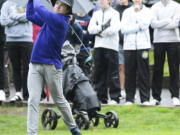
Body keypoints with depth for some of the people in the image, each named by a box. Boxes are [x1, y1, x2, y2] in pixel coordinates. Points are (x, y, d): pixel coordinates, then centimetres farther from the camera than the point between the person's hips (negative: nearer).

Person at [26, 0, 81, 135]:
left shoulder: (60, 21, -11)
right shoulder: (49, 19, 11)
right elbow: (30, 15, 20)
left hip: (52, 66, -6)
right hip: (35, 65, 6)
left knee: (59, 100, 10)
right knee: (33, 100, -7)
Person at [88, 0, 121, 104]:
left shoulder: (114, 13, 2)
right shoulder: (96, 14, 17)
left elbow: (114, 29, -11)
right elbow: (90, 29, 5)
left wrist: (99, 32, -4)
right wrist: (103, 27, -9)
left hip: (111, 46, -5)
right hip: (98, 46, 5)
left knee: (113, 73, -5)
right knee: (99, 73, 4)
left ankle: (115, 98, -3)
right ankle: (101, 97, 9)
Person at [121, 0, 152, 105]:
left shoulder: (147, 11, 10)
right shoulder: (127, 12, 15)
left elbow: (145, 25, -7)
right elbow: (123, 29, 2)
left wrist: (137, 12, -2)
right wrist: (138, 27, -7)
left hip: (143, 45, -2)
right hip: (129, 45, 2)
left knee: (144, 73, -4)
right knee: (129, 73, 0)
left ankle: (145, 99, -1)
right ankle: (129, 99, 5)